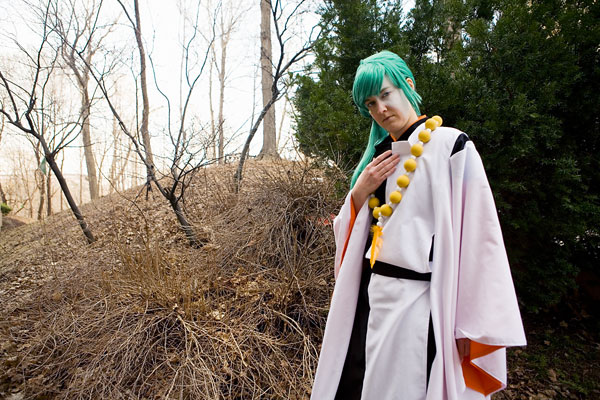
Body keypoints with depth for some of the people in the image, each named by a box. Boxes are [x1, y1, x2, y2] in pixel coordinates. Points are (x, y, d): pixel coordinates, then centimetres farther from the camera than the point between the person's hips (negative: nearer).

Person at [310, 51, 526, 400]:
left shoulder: (451, 146, -8)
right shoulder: (378, 155, 11)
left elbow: (477, 235, -13)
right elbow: (351, 233, 14)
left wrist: (470, 325, -15)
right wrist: (360, 192, -5)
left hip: (419, 301, -6)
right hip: (371, 295, 6)